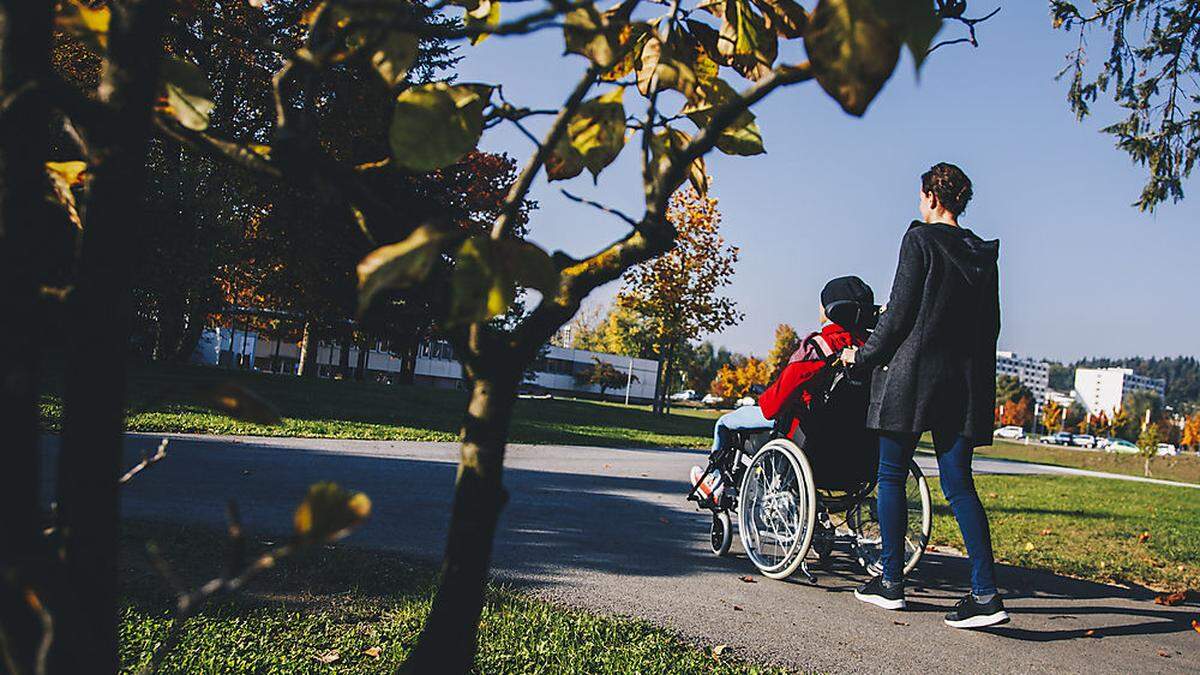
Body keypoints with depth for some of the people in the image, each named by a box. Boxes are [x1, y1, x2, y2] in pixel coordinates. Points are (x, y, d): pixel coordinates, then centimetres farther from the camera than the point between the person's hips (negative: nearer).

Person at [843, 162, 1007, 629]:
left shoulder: (921, 240, -5)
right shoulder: (983, 254, 14)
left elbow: (898, 314, -8)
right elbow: (990, 325, 15)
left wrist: (863, 356, 4)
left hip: (913, 374, -6)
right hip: (965, 380, 6)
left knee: (892, 476, 5)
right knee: (957, 482, 5)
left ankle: (891, 581, 11)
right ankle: (986, 592, -4)